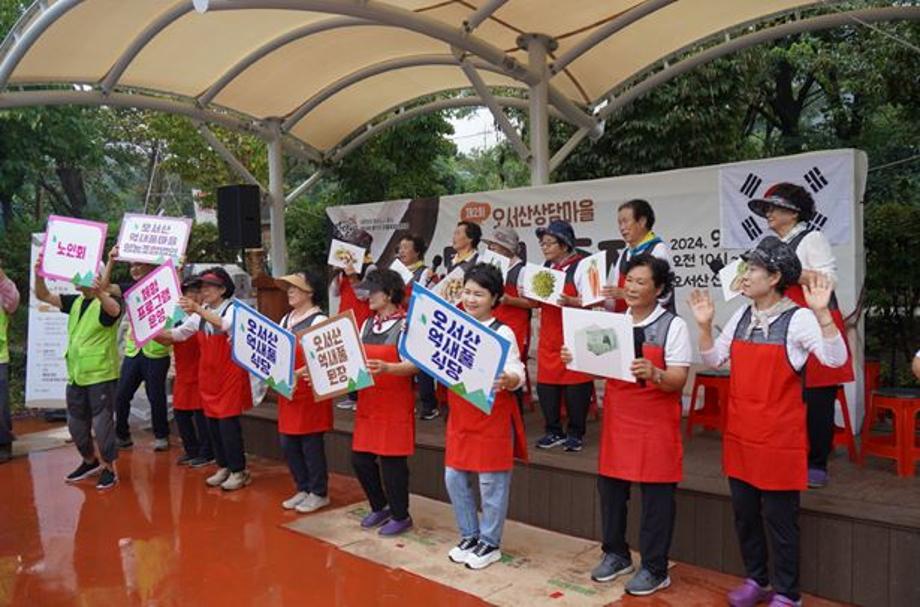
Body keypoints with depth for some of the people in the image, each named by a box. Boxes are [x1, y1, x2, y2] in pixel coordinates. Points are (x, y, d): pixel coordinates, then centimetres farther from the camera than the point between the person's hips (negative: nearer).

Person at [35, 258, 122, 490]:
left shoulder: (107, 301, -13)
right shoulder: (75, 302, 10)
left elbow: (114, 309, -36)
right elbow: (43, 296, 8)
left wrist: (99, 292, -56)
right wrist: (39, 275, -10)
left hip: (101, 375, -8)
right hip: (76, 375, 8)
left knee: (102, 423, -2)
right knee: (76, 423, 17)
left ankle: (109, 469, 11)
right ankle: (90, 462, 35)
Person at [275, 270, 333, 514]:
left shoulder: (319, 320, -11)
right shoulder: (286, 319, 14)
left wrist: (297, 374, -30)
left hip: (310, 391, -8)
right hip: (287, 391, 8)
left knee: (311, 443, 1)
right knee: (288, 443, 11)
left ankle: (319, 493, 15)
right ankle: (303, 489, 26)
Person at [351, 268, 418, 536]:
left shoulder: (406, 324, -11)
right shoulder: (367, 324, 11)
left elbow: (413, 364, -18)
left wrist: (386, 368, -35)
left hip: (395, 404, -7)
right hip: (367, 401, 7)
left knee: (392, 460, 1)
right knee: (360, 459, 11)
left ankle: (400, 516, 19)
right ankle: (379, 507, 31)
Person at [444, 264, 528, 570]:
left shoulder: (503, 332, -11)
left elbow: (517, 375, -15)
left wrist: (506, 380, -37)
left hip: (493, 417, -6)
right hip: (460, 416, 6)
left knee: (491, 481, 4)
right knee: (454, 478, 11)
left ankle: (490, 543, 21)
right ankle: (469, 536, 30)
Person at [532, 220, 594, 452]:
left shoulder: (581, 266, -8)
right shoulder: (547, 267, 13)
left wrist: (569, 301, -28)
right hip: (549, 337, 6)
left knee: (575, 386, 0)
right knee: (546, 385, 5)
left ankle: (576, 434, 14)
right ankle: (554, 432, 19)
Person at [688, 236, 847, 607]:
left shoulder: (798, 318, -12)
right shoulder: (741, 316, 6)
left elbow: (836, 359, -22)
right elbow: (713, 360, 13)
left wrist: (822, 313, -32)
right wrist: (704, 325, 0)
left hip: (779, 435, -6)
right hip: (739, 431, 6)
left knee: (780, 516, 6)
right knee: (744, 511, 16)